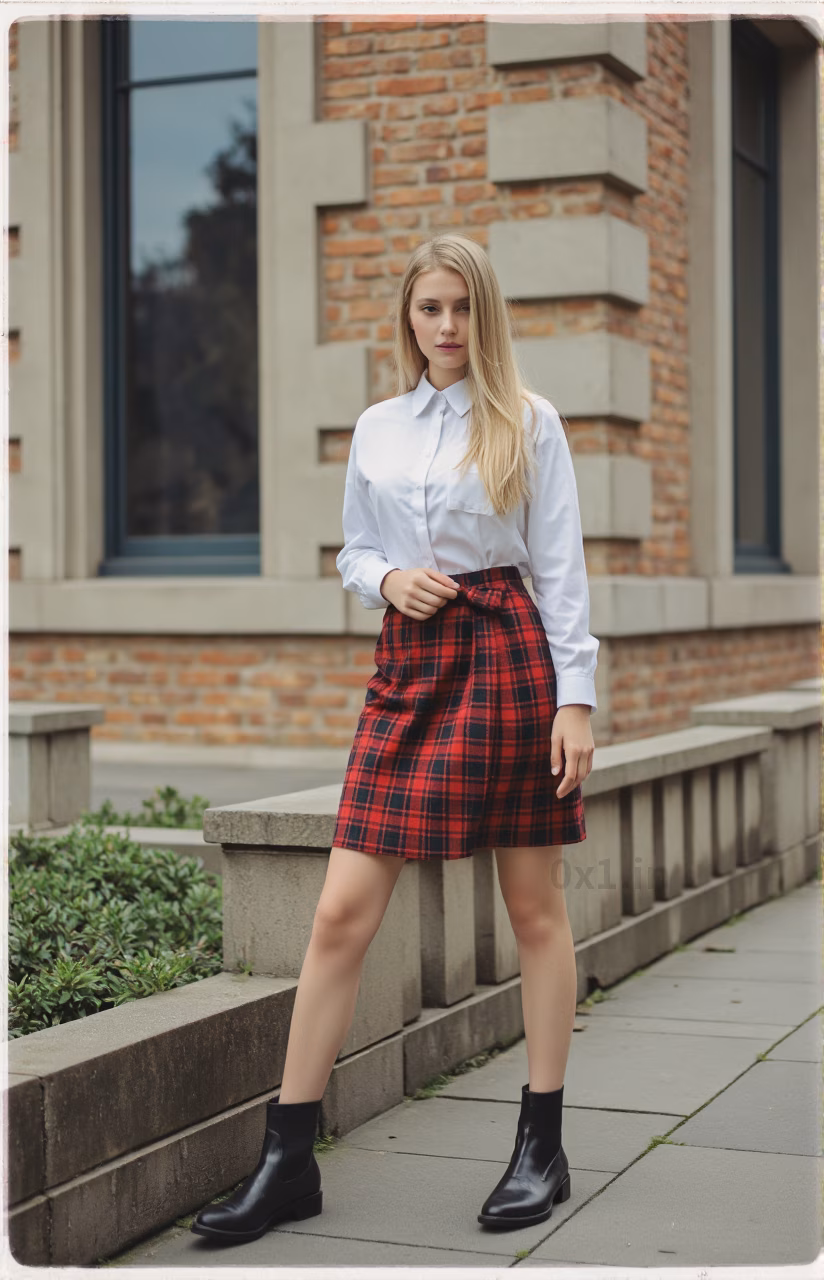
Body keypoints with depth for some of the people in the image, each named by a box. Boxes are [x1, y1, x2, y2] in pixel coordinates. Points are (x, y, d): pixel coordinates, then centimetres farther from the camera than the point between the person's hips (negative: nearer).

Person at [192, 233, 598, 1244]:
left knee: (535, 906, 4)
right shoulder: (375, 429, 13)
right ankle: (285, 1161, 4)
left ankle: (541, 1148, 16)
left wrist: (576, 698, -6)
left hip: (508, 657, -3)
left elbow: (561, 565, 0)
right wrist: (387, 580, -4)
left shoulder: (528, 422, 3)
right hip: (408, 665, 3)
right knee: (342, 912, -3)